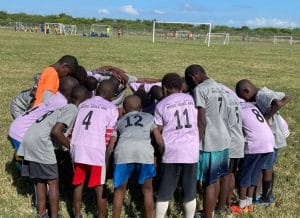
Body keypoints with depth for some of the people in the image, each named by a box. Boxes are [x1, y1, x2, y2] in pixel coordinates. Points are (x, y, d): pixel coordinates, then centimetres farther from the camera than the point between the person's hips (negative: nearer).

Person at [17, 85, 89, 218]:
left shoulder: (63, 106, 23)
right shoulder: (73, 109, -3)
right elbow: (56, 131, -13)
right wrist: (71, 146, -2)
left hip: (28, 140, 9)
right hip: (40, 142, -9)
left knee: (40, 180, 18)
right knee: (53, 182, 3)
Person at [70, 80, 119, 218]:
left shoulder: (82, 104, 21)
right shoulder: (111, 108, 8)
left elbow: (73, 127, 16)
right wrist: (108, 154, 11)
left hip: (77, 146, 4)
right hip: (96, 149, -4)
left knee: (78, 183, 17)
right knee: (99, 187, 5)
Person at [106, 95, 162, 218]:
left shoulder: (120, 121, 32)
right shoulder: (149, 117, 31)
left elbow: (110, 145, 26)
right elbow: (159, 139, 23)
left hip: (124, 150, 0)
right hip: (144, 150, 0)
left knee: (119, 190, 17)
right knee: (147, 189, 19)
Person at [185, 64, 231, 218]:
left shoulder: (200, 89, -12)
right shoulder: (220, 88, 12)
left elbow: (201, 120, -17)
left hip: (210, 143, -8)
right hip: (224, 140, 8)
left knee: (209, 182, 0)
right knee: (216, 179, 19)